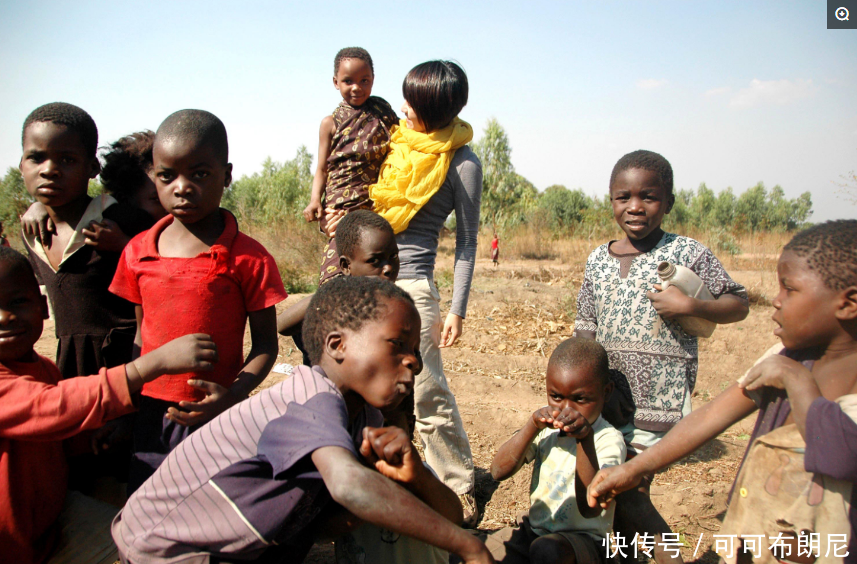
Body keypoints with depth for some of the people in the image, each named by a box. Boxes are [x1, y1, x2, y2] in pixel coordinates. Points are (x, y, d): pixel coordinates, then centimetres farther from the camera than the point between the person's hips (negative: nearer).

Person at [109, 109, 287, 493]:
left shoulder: (248, 257, -9)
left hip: (217, 417, -4)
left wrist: (233, 395, -19)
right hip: (149, 414, 4)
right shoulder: (138, 252, 4)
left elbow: (265, 343, -5)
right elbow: (141, 334, 13)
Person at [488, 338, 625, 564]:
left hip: (584, 538, -4)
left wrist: (585, 439, -39)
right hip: (533, 528, 4)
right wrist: (532, 426, -20)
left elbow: (590, 508, -29)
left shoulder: (608, 440, -14)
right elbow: (499, 471, -9)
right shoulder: (546, 425, 1)